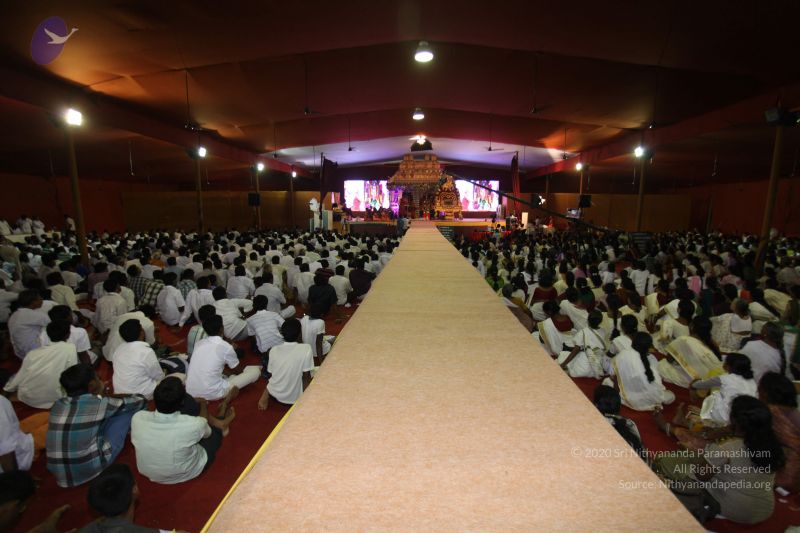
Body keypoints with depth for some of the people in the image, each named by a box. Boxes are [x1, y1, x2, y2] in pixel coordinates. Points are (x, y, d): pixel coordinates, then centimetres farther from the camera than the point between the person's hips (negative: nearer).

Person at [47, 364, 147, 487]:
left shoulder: (57, 405, 0)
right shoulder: (99, 404, -14)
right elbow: (140, 400, 2)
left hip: (59, 475, 6)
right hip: (91, 470, -6)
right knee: (127, 409, 4)